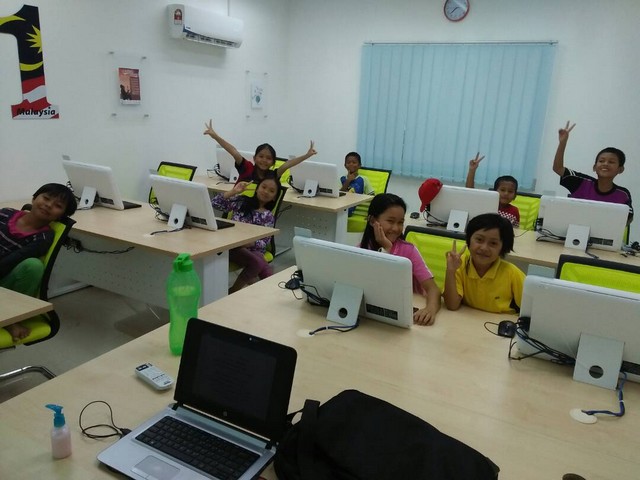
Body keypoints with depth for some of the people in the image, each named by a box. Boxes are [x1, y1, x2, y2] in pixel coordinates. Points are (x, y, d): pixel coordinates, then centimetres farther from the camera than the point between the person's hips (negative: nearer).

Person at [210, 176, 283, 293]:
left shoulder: (269, 216, 14)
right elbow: (215, 203, 4)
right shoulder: (241, 201, 13)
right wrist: (233, 191, -2)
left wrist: (250, 242, -18)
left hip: (252, 248, 3)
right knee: (258, 262, -32)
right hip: (232, 245, -2)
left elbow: (264, 242, 2)